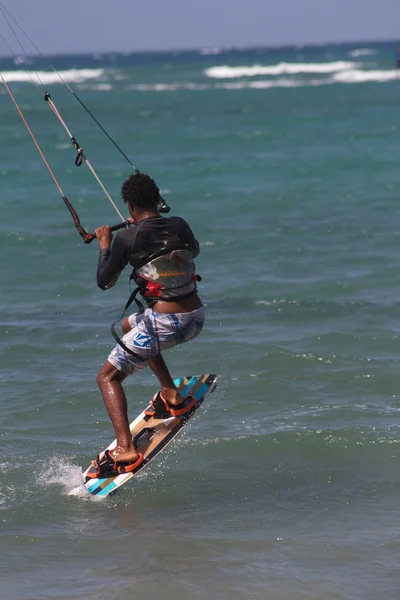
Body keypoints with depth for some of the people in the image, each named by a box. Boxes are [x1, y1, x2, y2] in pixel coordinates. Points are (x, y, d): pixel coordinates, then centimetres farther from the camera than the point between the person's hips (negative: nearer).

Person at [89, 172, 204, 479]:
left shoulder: (128, 238, -8)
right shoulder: (179, 225, 7)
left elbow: (104, 282, 2)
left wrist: (105, 245, 16)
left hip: (164, 324, -7)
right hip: (196, 319, 7)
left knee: (108, 377, 4)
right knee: (129, 326, 35)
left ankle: (125, 449, -16)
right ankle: (171, 395, 31)